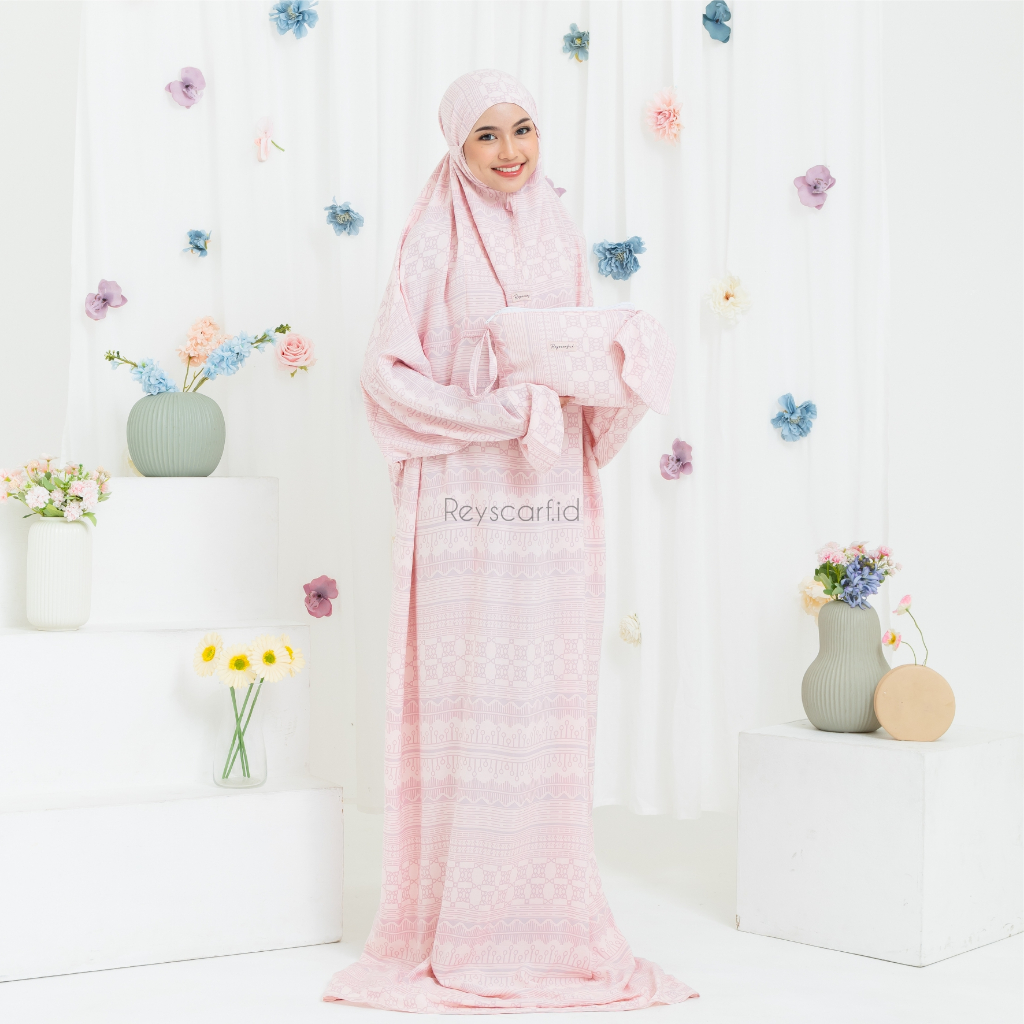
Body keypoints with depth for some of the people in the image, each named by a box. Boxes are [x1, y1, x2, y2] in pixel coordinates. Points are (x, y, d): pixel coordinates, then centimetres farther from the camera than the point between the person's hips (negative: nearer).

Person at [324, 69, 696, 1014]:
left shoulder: (560, 240, 15)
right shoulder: (435, 243, 0)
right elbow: (388, 372, -7)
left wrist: (630, 356, -3)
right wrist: (500, 411, -17)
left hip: (556, 506, 5)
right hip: (467, 500, -5)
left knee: (550, 707, 6)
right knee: (465, 705, -4)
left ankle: (548, 920, 17)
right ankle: (457, 930, 7)